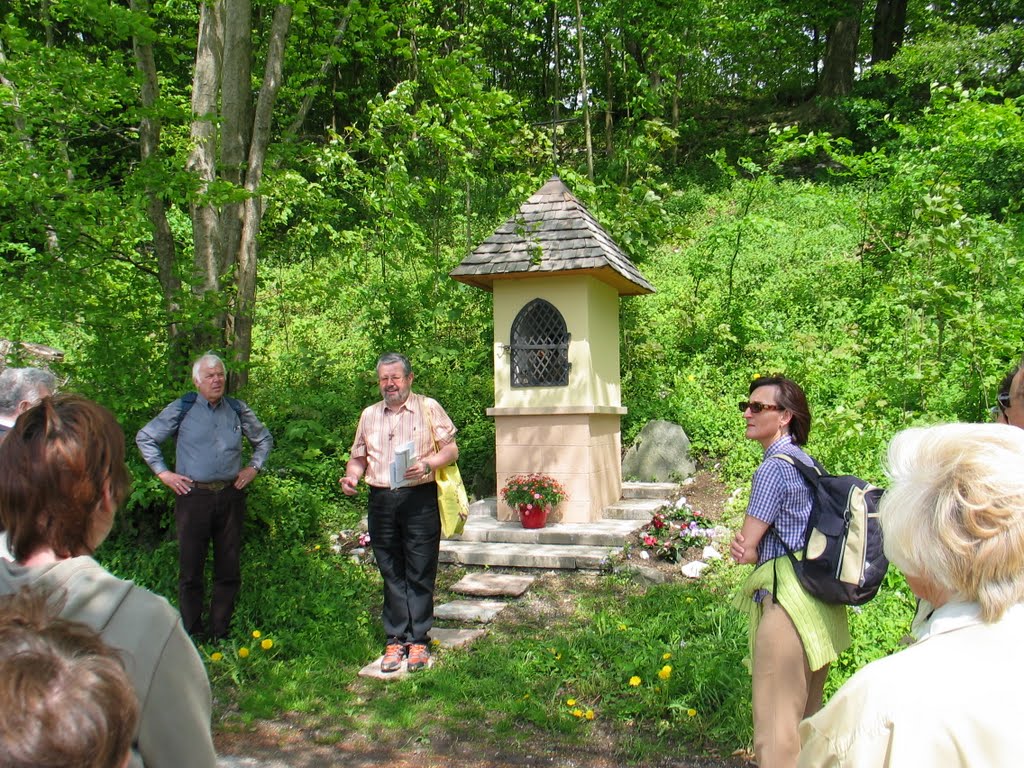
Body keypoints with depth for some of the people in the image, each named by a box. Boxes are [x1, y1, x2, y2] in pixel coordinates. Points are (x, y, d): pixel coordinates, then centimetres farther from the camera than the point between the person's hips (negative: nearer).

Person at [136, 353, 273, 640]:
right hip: (193, 496, -3)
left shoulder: (237, 410, 9)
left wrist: (253, 468, 11)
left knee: (229, 570, 6)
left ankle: (220, 634, 18)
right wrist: (163, 473, 1)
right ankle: (193, 635, 13)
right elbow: (144, 437, 7)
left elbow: (264, 439, 24)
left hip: (230, 496, 3)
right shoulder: (181, 410, 0)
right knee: (191, 570, 2)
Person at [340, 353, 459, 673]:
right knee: (391, 574, 7)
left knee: (420, 573, 0)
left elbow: (451, 449, 1)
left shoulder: (428, 408, 4)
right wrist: (351, 476, 0)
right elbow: (359, 456, 20)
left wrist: (427, 464, -16)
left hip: (419, 499, -3)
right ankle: (396, 640, 14)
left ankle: (418, 640, 8)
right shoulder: (369, 415, 16)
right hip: (381, 501, 4)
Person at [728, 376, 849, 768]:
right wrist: (746, 545, -6)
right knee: (807, 718, 19)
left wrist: (747, 548, 7)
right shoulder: (807, 463, 14)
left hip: (787, 600, -10)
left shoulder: (773, 467, -15)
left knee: (776, 727, -2)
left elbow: (745, 548, -13)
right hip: (819, 600, 10)